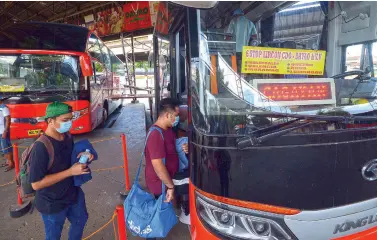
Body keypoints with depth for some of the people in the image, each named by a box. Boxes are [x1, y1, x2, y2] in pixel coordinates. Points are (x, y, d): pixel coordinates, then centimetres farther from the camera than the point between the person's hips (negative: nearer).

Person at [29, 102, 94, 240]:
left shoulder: (67, 136, -7)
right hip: (52, 203, -7)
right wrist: (70, 171, -30)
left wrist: (81, 156, -11)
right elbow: (36, 184, -29)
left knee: (81, 220, 29)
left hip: (73, 193, 7)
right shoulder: (41, 147, -30)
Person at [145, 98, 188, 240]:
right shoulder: (156, 135, -29)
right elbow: (158, 165, -32)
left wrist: (183, 148, -3)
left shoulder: (168, 129, 2)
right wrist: (170, 186, -25)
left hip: (168, 177, 8)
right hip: (160, 183, -8)